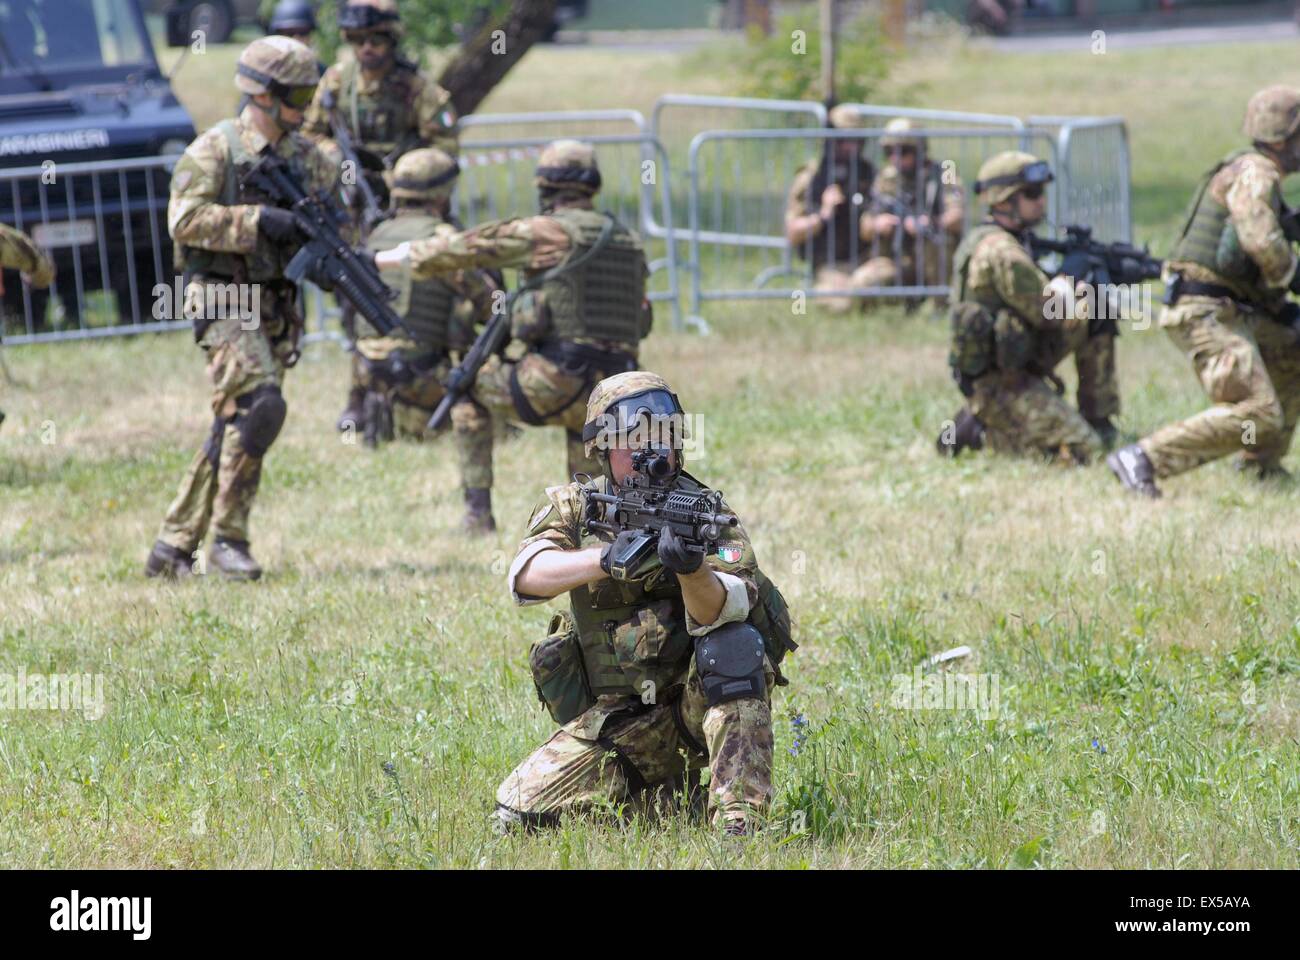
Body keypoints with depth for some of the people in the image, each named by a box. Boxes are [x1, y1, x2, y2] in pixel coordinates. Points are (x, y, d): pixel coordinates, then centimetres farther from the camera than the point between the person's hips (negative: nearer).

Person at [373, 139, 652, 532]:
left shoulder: (546, 232, -2)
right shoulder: (629, 241, 14)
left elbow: (461, 249, 4)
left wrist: (385, 259, 17)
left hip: (553, 384, -6)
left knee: (469, 386, 21)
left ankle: (478, 511, 14)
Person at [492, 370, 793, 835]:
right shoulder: (572, 509, 2)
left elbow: (713, 614, -23)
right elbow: (526, 575, -20)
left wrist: (693, 570, -46)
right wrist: (607, 560, -38)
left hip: (694, 703, -3)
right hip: (609, 721, 3)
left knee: (735, 644, -32)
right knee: (518, 813, -12)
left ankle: (738, 823, -31)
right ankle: (661, 792, 15)